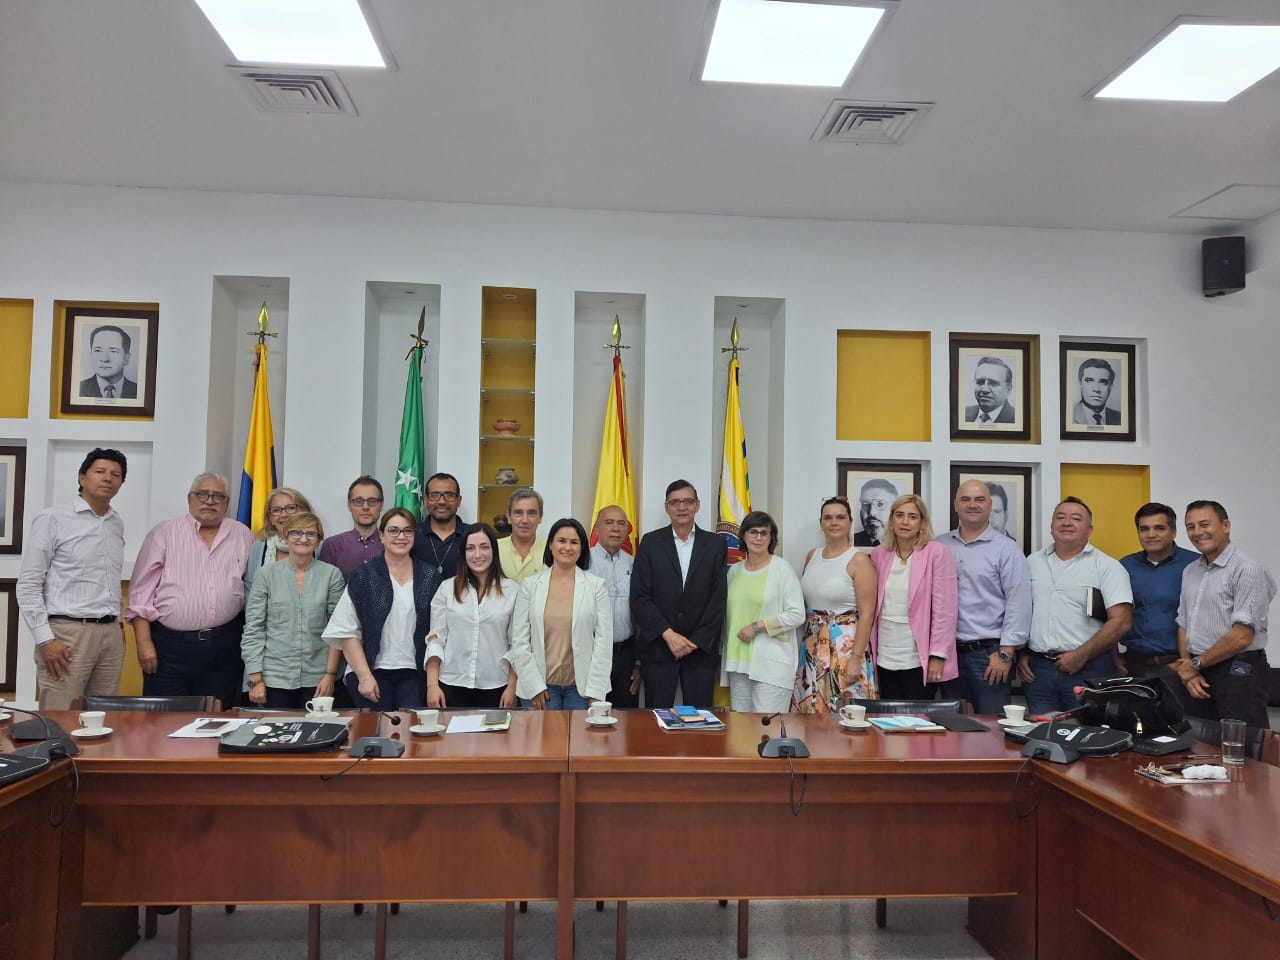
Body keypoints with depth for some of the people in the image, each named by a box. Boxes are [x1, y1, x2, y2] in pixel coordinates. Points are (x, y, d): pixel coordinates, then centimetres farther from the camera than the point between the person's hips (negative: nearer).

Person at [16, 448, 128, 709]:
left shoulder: (117, 524, 13)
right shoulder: (52, 519, -4)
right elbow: (27, 585, -7)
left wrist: (118, 623, 15)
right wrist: (45, 639, -13)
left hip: (110, 634, 5)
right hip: (68, 632, -5)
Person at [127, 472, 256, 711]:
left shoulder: (243, 536, 10)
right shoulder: (164, 534, 3)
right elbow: (142, 592, 1)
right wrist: (144, 642, -5)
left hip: (224, 647, 2)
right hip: (170, 644, -2)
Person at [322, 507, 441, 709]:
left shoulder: (429, 577, 7)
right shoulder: (362, 576, 2)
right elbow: (347, 632, -2)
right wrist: (364, 676, -8)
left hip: (415, 674, 1)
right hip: (372, 671, -1)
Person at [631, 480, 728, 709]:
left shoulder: (716, 545, 6)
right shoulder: (650, 543, 4)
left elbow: (718, 598, 2)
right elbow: (639, 597, -2)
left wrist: (696, 641, -6)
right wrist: (668, 634, -10)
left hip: (701, 647, 1)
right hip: (657, 647, -1)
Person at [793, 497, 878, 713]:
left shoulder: (859, 560, -8)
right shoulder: (812, 555, 10)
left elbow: (866, 613, -12)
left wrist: (856, 659, -17)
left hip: (846, 645, -5)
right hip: (812, 646, 5)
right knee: (809, 710, 8)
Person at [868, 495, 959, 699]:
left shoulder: (937, 553, -6)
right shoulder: (879, 554, 6)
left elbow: (944, 609, -9)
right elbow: (873, 606, 10)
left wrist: (938, 655, -12)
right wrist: (870, 651, 7)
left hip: (919, 659, -4)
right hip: (885, 658, 4)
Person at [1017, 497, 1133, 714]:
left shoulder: (1107, 567, 0)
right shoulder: (1032, 562, 12)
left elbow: (1121, 622, -8)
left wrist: (1081, 656, -12)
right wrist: (1020, 654, 5)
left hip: (1088, 670, -3)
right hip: (1037, 668, 3)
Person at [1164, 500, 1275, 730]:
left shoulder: (1247, 570, -10)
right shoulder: (1190, 571, 14)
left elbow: (1242, 636, -16)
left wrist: (1196, 664, -8)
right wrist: (1187, 669, -1)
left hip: (1237, 671, -7)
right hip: (1197, 671, 7)